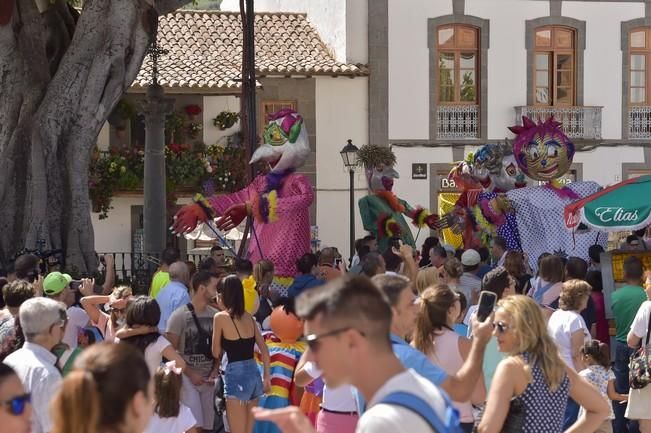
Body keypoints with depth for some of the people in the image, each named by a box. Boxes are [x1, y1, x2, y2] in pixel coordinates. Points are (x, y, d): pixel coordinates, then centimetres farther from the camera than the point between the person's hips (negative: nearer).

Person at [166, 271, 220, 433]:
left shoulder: (215, 316, 6)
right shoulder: (179, 316, -8)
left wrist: (215, 371, -1)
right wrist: (191, 374, -12)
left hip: (208, 378, 5)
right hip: (187, 377, -5)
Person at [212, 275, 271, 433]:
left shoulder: (220, 317, -7)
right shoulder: (249, 317, 10)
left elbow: (216, 353, -1)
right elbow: (264, 350, 8)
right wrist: (267, 377, 13)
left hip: (236, 375, -6)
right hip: (254, 374, 6)